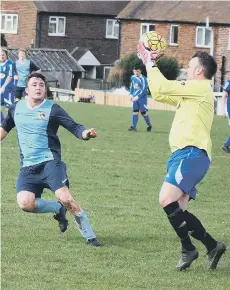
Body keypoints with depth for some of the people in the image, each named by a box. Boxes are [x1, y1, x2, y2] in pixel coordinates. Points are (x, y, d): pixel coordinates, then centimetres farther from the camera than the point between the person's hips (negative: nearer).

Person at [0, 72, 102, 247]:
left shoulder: (53, 110, -4)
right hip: (28, 167, 4)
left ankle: (90, 237, -10)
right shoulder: (16, 108, 10)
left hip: (50, 162, -4)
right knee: (25, 203, -18)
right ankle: (58, 209, 10)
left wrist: (86, 133, -32)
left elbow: (74, 127, -12)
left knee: (65, 198, -22)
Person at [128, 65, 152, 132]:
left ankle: (149, 126, 18)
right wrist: (131, 94, 7)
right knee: (135, 111, -4)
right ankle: (133, 126, -7)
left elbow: (144, 90, -21)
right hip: (135, 97, 6)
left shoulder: (143, 79, -16)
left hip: (142, 97, -6)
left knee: (143, 112, -1)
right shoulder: (133, 77, 6)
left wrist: (137, 97, -24)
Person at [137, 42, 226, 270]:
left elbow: (161, 88, -10)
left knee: (167, 200, -22)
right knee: (177, 212, 4)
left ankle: (188, 249, -16)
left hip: (192, 154, -10)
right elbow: (159, 93, 31)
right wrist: (149, 64, 26)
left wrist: (151, 64, 4)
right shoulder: (190, 93, 26)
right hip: (184, 155, 10)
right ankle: (212, 246, 5)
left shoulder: (201, 88, -5)